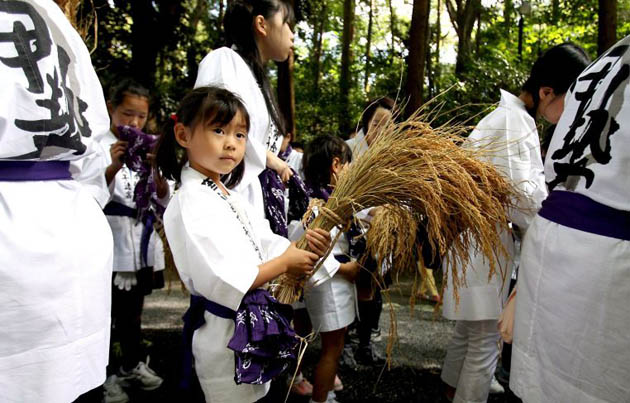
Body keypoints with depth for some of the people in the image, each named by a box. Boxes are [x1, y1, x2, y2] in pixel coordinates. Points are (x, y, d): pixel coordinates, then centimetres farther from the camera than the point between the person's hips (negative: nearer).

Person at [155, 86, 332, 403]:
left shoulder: (230, 198, 9)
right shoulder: (191, 204, -22)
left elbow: (265, 245, 8)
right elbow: (223, 283, -28)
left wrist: (302, 245, -11)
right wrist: (285, 264, -19)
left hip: (255, 324, 9)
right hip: (224, 332, -9)